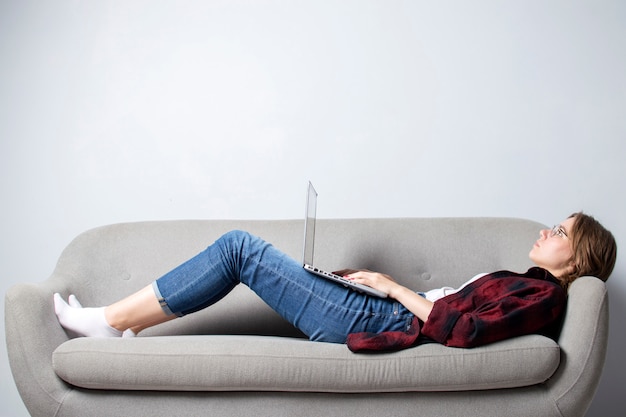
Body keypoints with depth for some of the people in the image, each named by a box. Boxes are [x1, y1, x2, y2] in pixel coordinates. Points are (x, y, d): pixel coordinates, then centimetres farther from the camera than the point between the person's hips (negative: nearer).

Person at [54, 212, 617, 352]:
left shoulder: (543, 295, -5)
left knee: (239, 247, -10)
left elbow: (463, 328, -21)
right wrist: (374, 279, 12)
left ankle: (109, 321, -2)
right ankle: (117, 324, 7)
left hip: (375, 323, -9)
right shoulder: (522, 286, 23)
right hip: (377, 309, 9)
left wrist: (396, 287, -11)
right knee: (240, 248, 5)